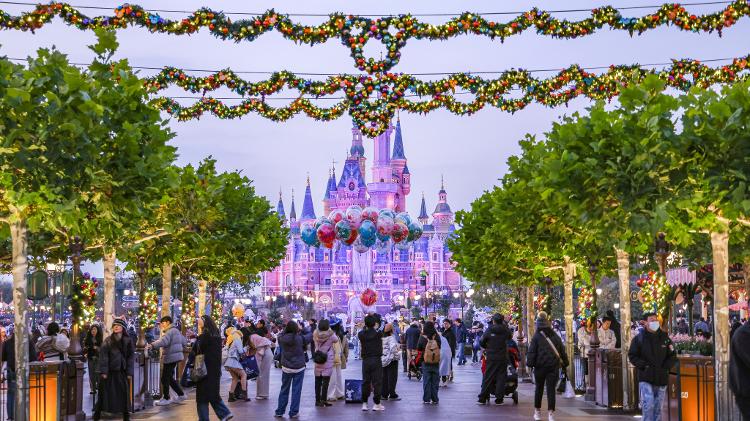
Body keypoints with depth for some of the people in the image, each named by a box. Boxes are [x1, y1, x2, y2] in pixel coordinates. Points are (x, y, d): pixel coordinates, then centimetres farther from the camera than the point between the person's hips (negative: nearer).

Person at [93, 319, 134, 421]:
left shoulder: (128, 341, 2)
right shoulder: (107, 341, 0)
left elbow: (131, 357, 2)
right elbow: (103, 356, -6)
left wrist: (129, 372, -4)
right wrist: (103, 371, -14)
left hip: (122, 372, 1)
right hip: (109, 371, -1)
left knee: (124, 393, 3)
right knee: (104, 393, 3)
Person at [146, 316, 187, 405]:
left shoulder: (170, 331, -14)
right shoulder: (176, 331, 18)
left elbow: (163, 341, -31)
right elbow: (184, 341, 24)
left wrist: (152, 345, -41)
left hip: (170, 357, -10)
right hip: (175, 356, 10)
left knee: (165, 378, -3)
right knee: (170, 377, 17)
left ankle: (166, 398, 4)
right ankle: (181, 395, 20)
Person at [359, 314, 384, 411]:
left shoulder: (361, 334, -3)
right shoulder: (378, 333, -10)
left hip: (365, 360, 3)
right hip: (376, 360, -3)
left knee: (365, 381, 9)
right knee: (377, 382, 2)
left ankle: (364, 403, 9)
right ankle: (376, 404, 3)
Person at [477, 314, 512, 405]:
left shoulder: (489, 331, -5)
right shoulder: (505, 330, -3)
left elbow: (481, 342, 2)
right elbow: (510, 337, 16)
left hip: (491, 358, 0)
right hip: (502, 358, 0)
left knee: (487, 378, 5)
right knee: (501, 378, 6)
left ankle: (482, 398, 5)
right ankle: (499, 399, 4)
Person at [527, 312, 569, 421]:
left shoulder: (537, 336, -5)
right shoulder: (555, 336, 7)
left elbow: (531, 351, -10)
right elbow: (562, 351, 11)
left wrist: (530, 362, -6)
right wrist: (564, 363, 17)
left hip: (540, 366, -2)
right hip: (554, 366, 2)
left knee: (539, 388, 12)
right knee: (551, 389, 1)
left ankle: (537, 411, 19)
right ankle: (550, 412, -9)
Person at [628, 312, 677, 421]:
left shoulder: (664, 337, 8)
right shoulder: (639, 338, -1)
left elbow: (672, 356, 12)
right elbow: (632, 356, 0)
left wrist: (665, 366, -3)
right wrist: (644, 365, -12)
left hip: (661, 379, 4)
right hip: (645, 378, -3)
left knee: (658, 407, 9)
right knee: (648, 405, -15)